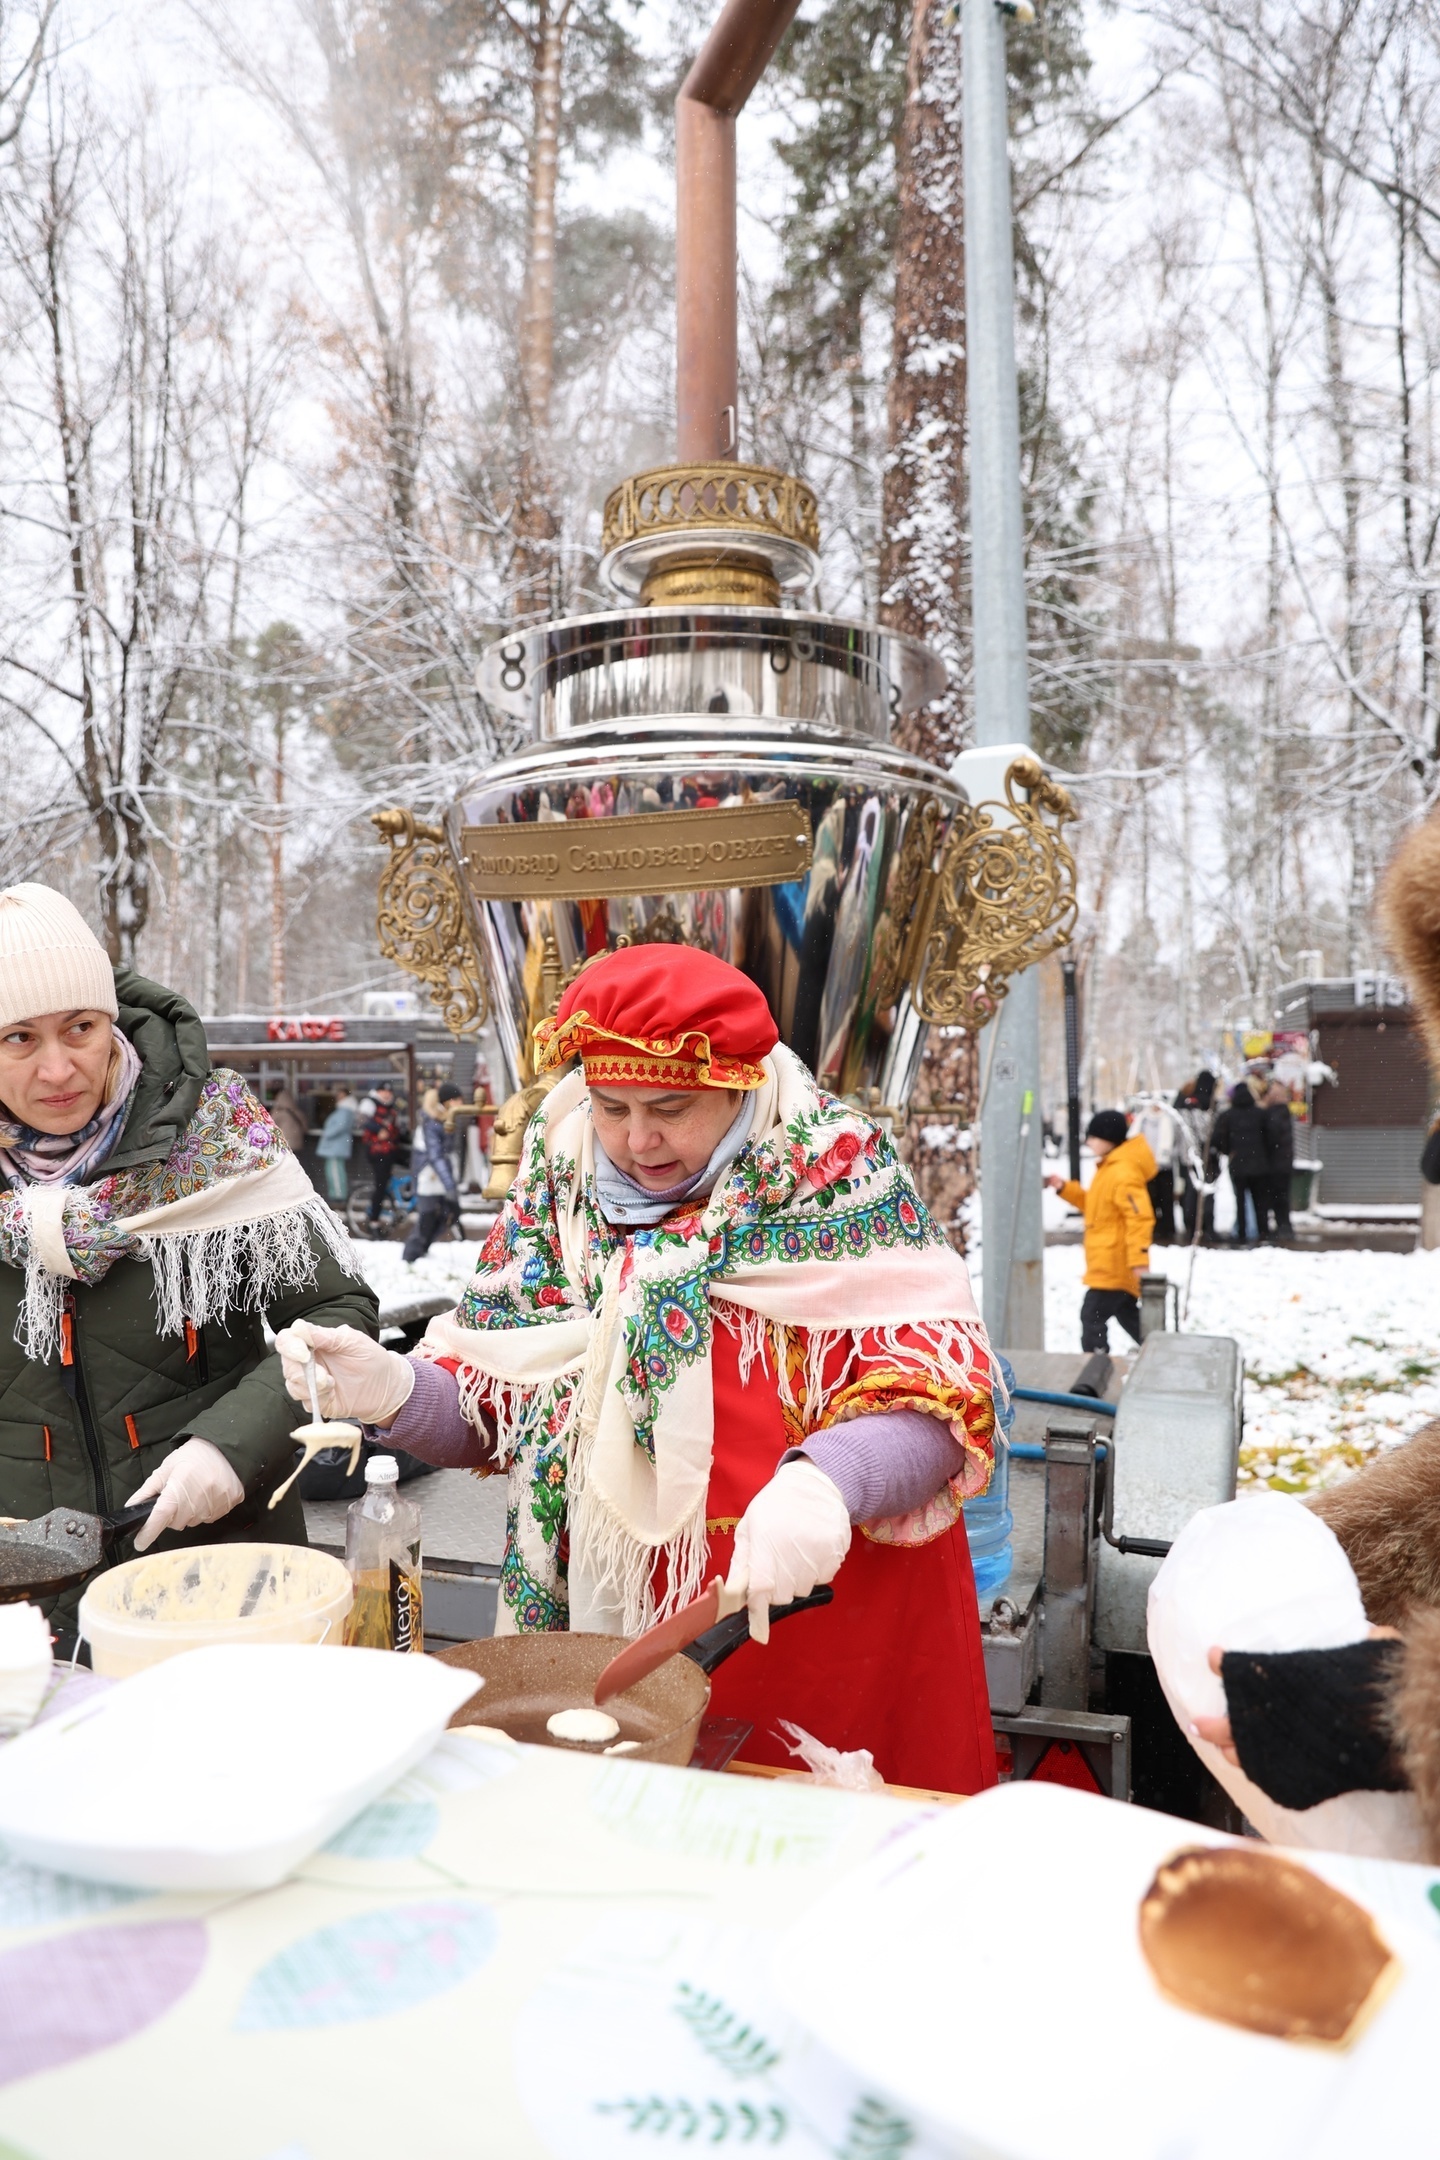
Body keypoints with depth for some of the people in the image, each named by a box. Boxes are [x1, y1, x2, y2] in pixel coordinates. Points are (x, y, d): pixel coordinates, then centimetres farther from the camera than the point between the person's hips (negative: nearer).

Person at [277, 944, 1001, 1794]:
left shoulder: (837, 1185, -10)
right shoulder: (556, 1197, 3)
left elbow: (938, 1398, -15)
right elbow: (490, 1409, 8)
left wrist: (824, 1480, -33)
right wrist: (391, 1389, -11)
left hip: (821, 1621, -3)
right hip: (603, 1636, 4)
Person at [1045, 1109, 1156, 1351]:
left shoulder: (1124, 1174, -20)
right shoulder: (1109, 1169, 14)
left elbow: (1139, 1217, -26)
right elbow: (1093, 1205, 25)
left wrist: (1139, 1261, -29)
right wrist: (1065, 1188, 12)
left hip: (1114, 1265, -11)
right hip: (1114, 1265, 11)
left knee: (1092, 1317, -9)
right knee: (1127, 1315, 21)